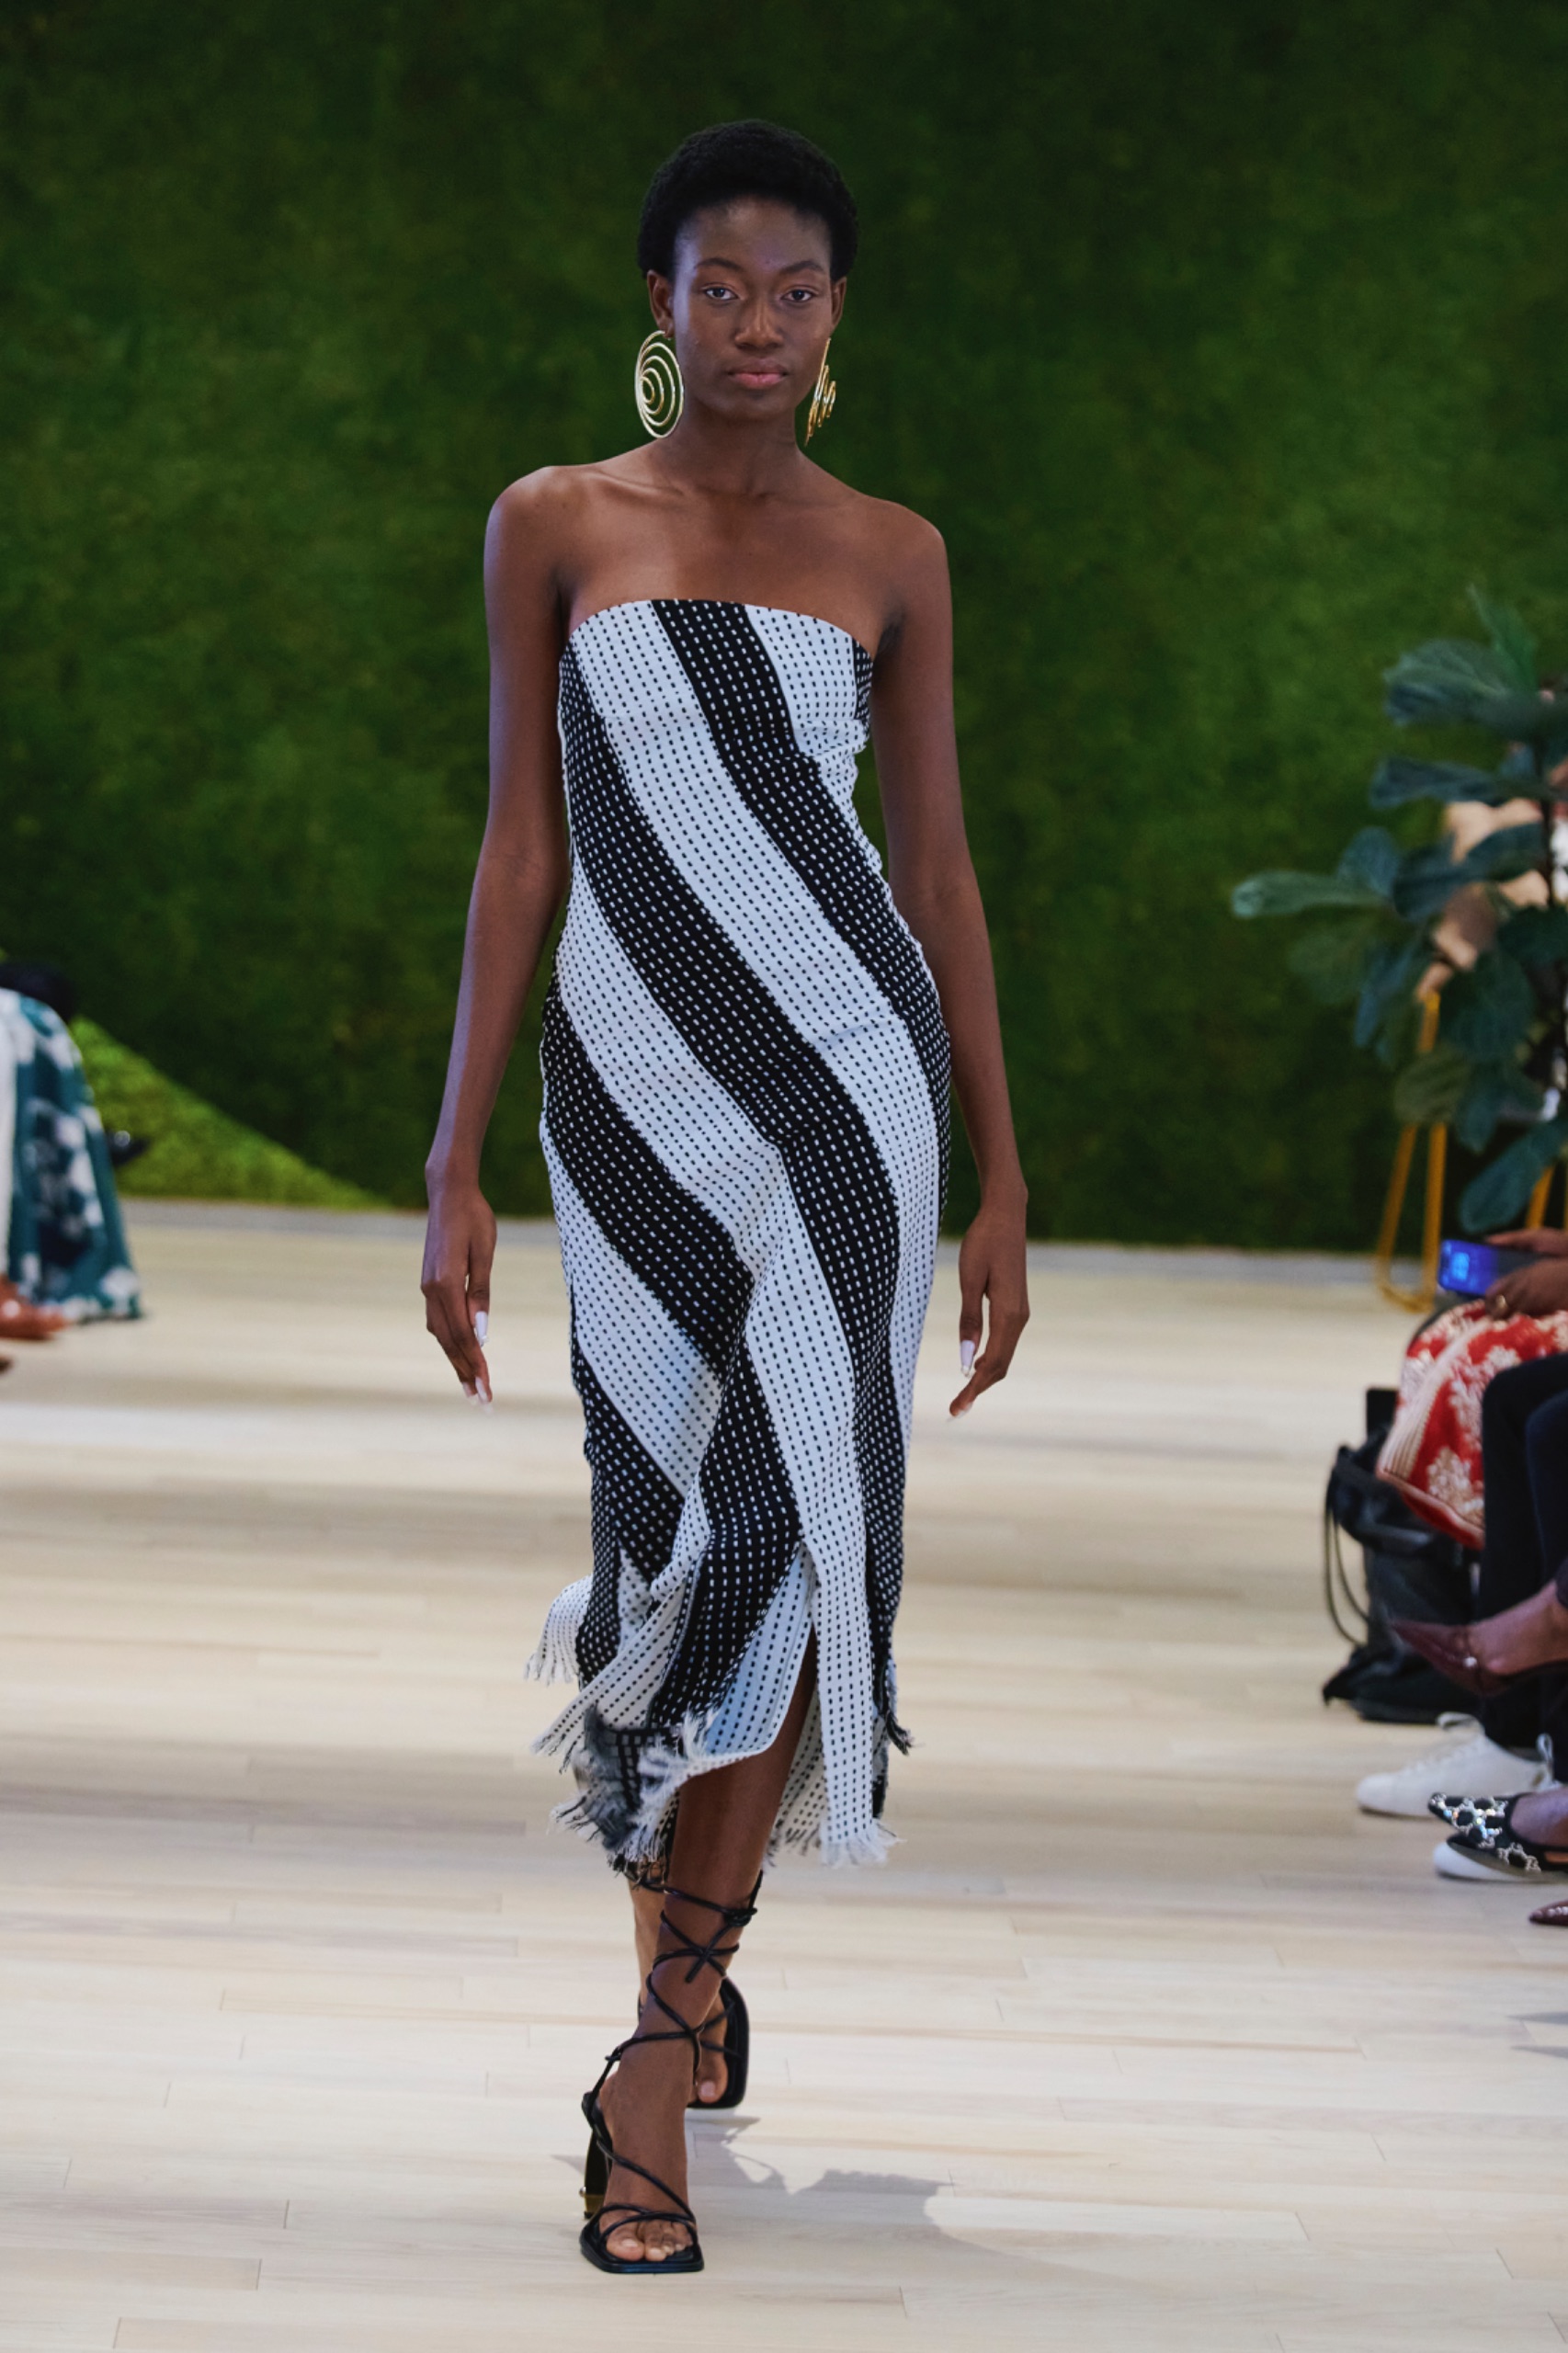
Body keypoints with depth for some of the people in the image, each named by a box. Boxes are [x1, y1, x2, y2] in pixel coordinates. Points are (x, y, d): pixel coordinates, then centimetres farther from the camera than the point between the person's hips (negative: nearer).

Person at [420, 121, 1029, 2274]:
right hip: (630, 1084, 1)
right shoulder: (557, 526, 7)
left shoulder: (893, 555, 9)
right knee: (666, 1524, 3)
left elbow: (938, 865, 12)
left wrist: (1005, 1183, 10)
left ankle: (654, 2074, -11)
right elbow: (520, 848, 7)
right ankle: (690, 1980, 23)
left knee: (790, 1517, -13)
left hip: (845, 1066, 0)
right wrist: (458, 1167, 3)